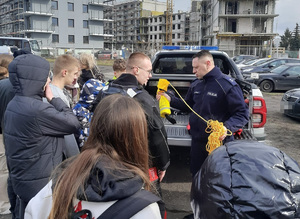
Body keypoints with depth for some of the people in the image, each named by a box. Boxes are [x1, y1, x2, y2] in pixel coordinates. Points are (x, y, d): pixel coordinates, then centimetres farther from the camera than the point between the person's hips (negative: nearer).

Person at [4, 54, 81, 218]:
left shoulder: (13, 105, 3)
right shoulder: (38, 109, -27)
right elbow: (74, 124, -17)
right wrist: (53, 99, -12)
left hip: (20, 179, 8)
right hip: (40, 184, -8)